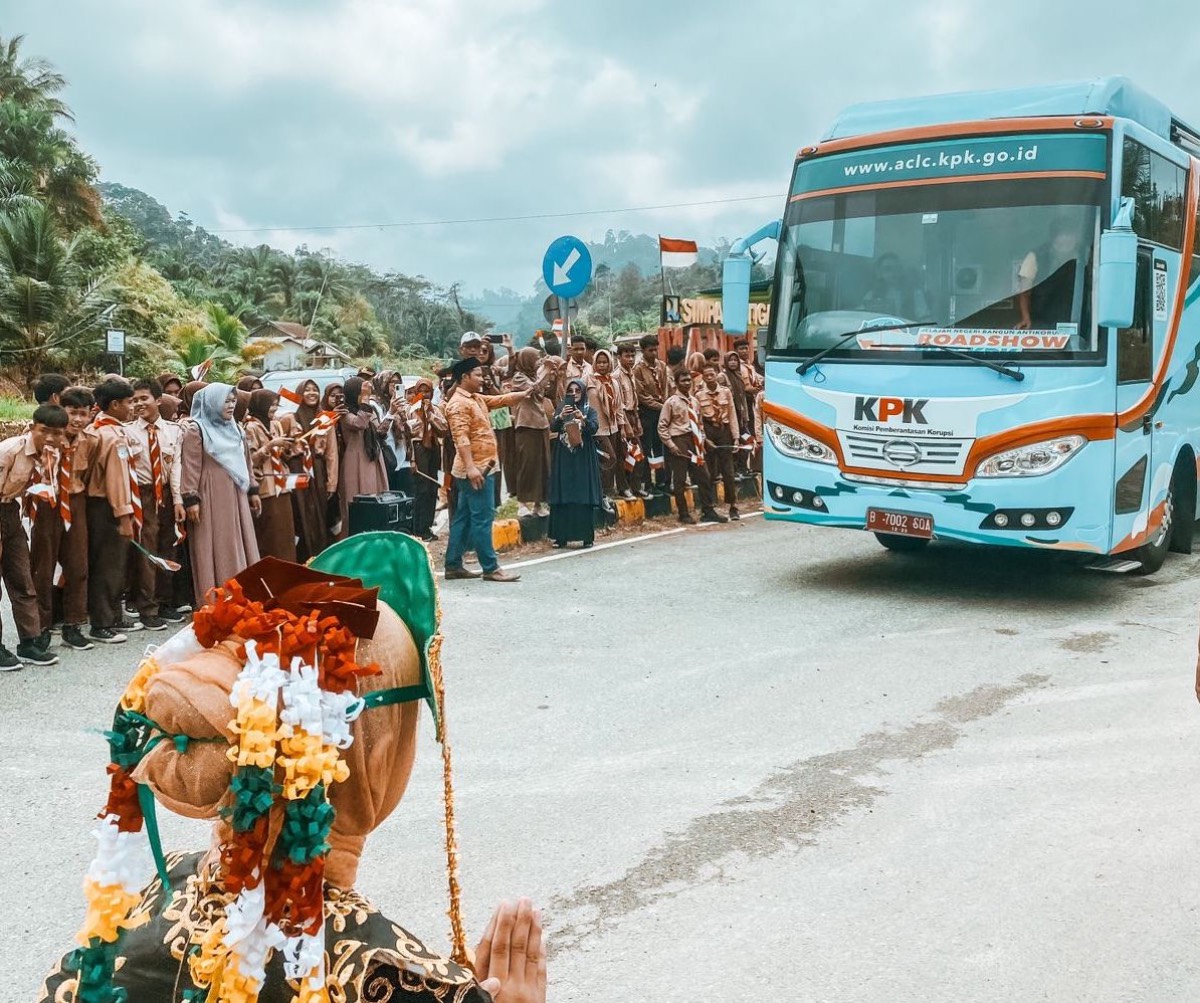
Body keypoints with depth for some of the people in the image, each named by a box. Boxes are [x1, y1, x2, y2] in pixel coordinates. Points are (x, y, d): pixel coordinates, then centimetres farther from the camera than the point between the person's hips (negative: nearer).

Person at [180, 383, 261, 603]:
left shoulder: (235, 428, 15)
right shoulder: (196, 430, -6)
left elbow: (245, 461, 19)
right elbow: (191, 467, -11)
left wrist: (253, 490, 15)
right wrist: (191, 499, -16)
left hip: (236, 496, 7)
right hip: (210, 498, -7)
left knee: (239, 548, 8)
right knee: (215, 550, -3)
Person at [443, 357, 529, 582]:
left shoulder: (477, 399, 17)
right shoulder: (458, 403, -13)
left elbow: (502, 400, 22)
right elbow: (461, 438, -22)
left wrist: (525, 393, 9)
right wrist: (470, 467, -29)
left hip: (481, 468, 10)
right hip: (474, 470, -10)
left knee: (464, 517, 11)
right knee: (482, 517, -8)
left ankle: (453, 566, 15)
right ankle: (491, 568, -5)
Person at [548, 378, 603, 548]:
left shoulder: (590, 410, 4)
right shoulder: (561, 408, 9)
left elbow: (594, 428, -12)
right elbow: (552, 428, -4)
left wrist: (582, 418, -28)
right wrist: (561, 416, -22)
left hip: (584, 458, -2)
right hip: (563, 458, 2)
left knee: (584, 496, -4)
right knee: (562, 497, -1)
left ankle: (587, 537, -1)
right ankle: (561, 536, 3)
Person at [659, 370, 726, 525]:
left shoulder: (694, 401, 12)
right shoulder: (671, 402, -5)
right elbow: (662, 426, -6)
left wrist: (702, 441, 10)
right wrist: (670, 445, -13)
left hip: (694, 442, 6)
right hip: (679, 442, -6)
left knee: (703, 476, 5)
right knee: (680, 479, 1)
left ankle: (708, 511, 13)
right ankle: (683, 514, 10)